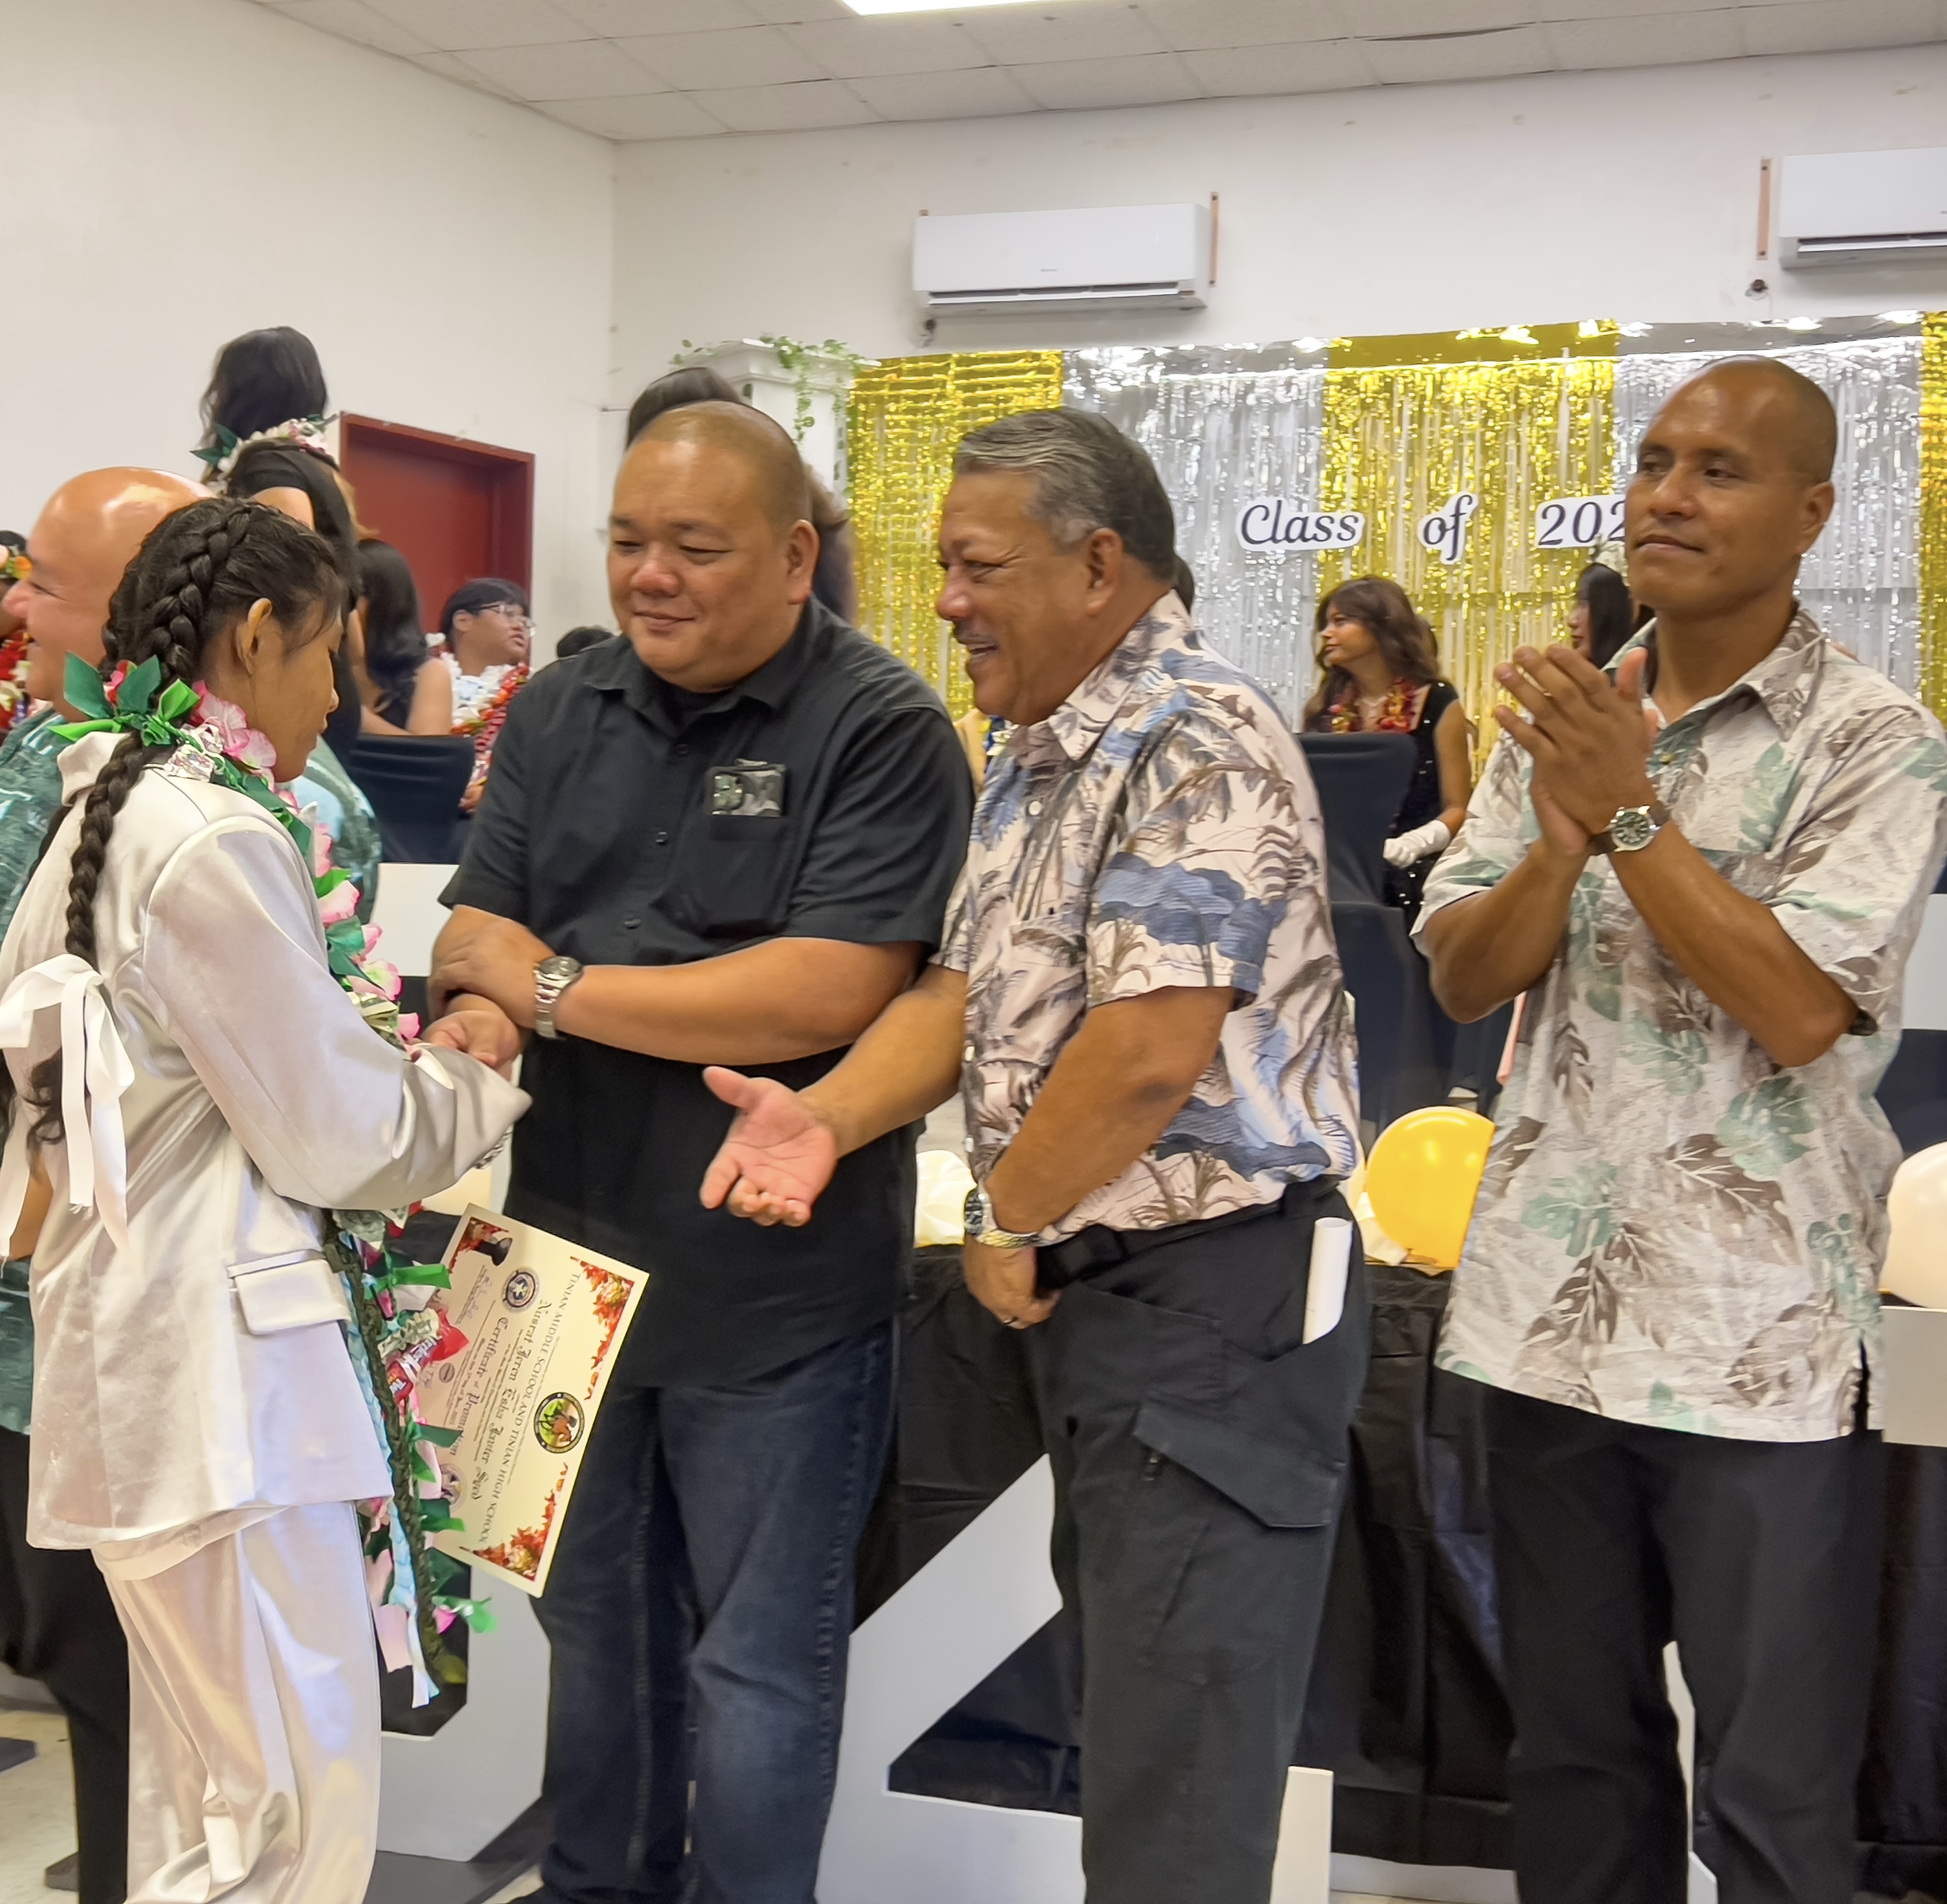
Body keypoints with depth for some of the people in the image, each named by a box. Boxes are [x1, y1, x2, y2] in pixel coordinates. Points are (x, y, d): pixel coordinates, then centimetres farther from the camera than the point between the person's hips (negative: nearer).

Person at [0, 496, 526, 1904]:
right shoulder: (217, 840, -16)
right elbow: (335, 1137, -12)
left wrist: (391, 1050, 15)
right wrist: (473, 1072, 6)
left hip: (139, 1330, 10)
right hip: (217, 1350, -10)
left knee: (202, 1779, 18)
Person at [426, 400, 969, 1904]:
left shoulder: (883, 732, -13)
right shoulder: (562, 711, 6)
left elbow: (831, 994, -22)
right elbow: (475, 942, 3)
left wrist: (554, 985, -16)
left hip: (774, 1287, -5)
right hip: (572, 1251, 6)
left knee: (758, 1661, 10)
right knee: (592, 1607, 23)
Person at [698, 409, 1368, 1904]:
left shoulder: (1195, 744, -19)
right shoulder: (1039, 758, 13)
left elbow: (1150, 1048, -26)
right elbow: (973, 989, 12)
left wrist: (1005, 1220, -11)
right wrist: (830, 1117, -5)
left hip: (1215, 1288, -10)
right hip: (1092, 1282, 10)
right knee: (1130, 1707, 21)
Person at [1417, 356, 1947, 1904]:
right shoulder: (1561, 721, 9)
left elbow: (1801, 1009, -17)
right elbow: (1462, 977, 3)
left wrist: (1630, 811, -17)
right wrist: (1563, 835, -14)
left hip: (1759, 1350, -4)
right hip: (1551, 1313, 5)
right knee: (1573, 1751, 17)